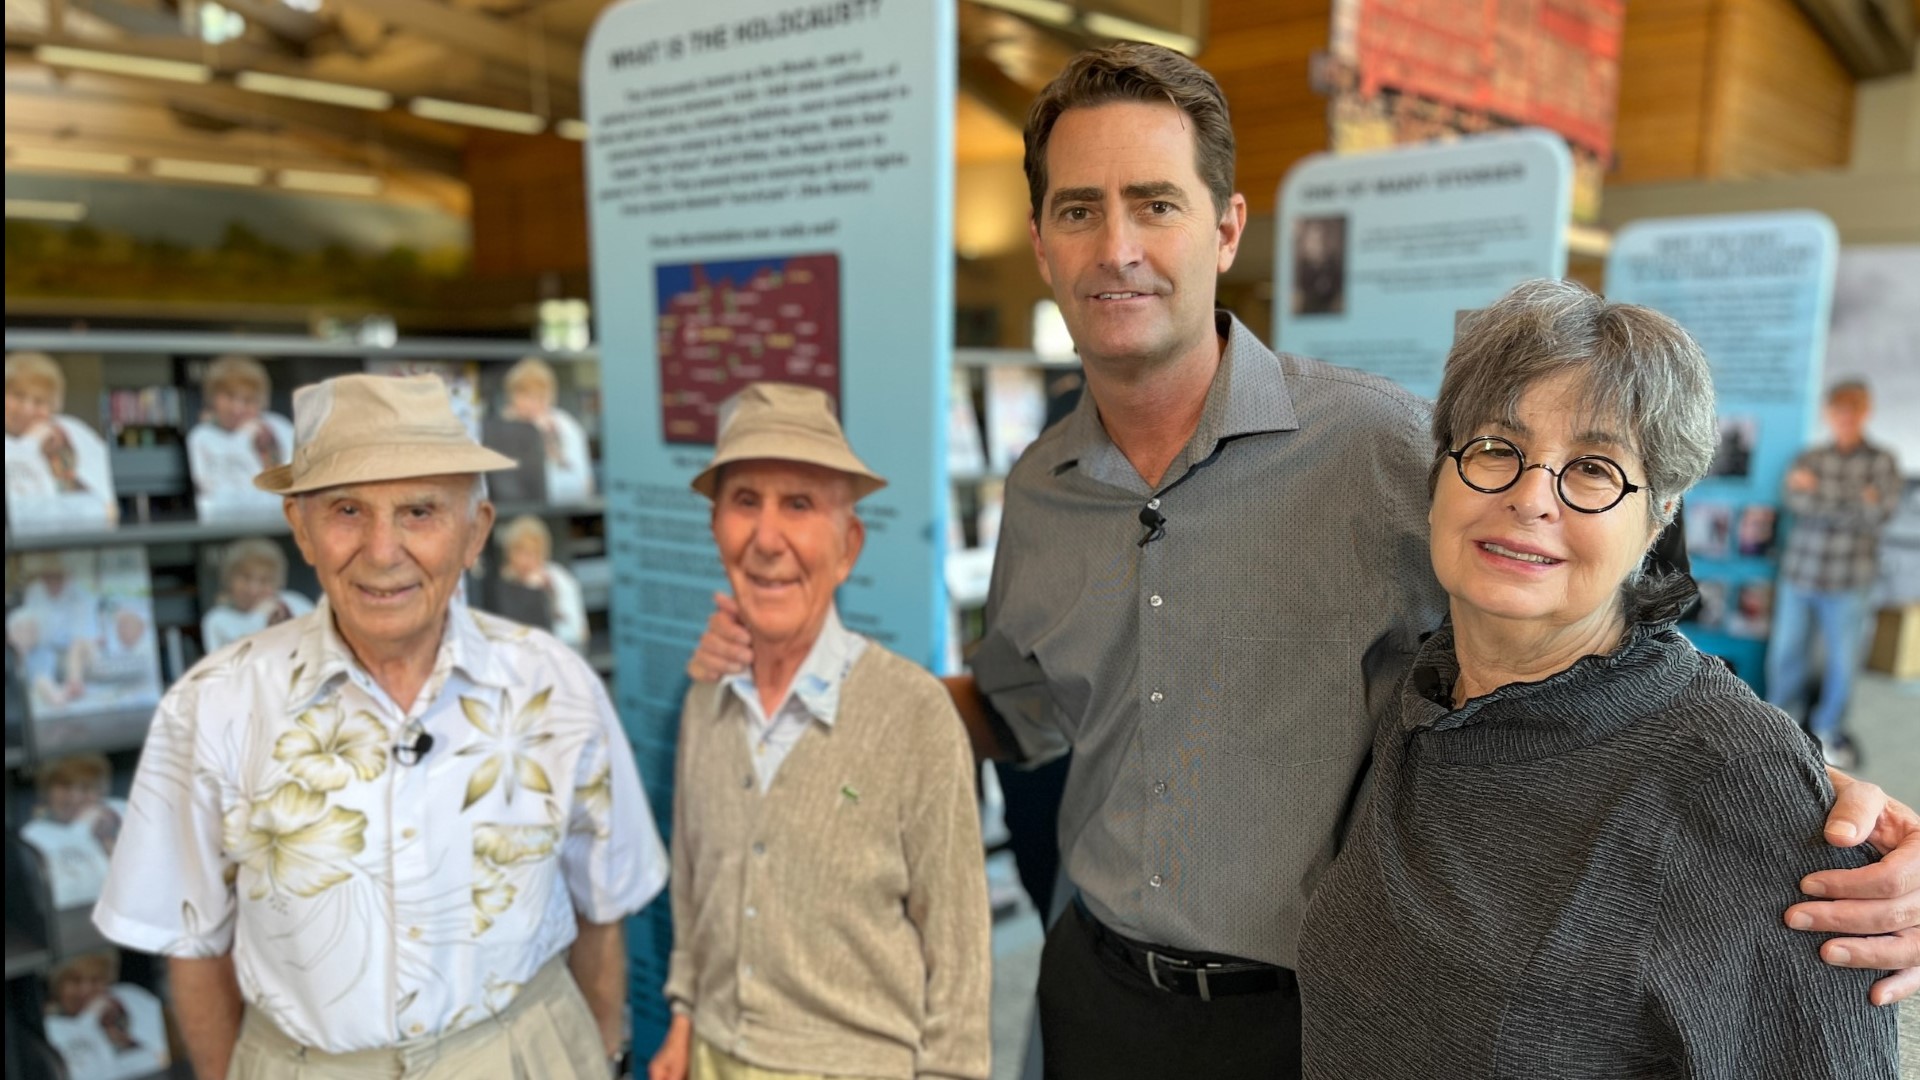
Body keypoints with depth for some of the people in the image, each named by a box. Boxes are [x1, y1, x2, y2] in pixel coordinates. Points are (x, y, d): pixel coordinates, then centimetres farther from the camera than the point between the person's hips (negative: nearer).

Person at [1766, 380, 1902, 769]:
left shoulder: (1882, 462, 1)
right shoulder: (1810, 458, 5)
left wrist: (1819, 491, -14)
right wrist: (1855, 502, -18)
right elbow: (1797, 503, -10)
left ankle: (1828, 729, 26)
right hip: (1798, 575, 1)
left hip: (1847, 584, -1)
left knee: (1843, 664, 6)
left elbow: (1880, 513, -11)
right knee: (1785, 655, 8)